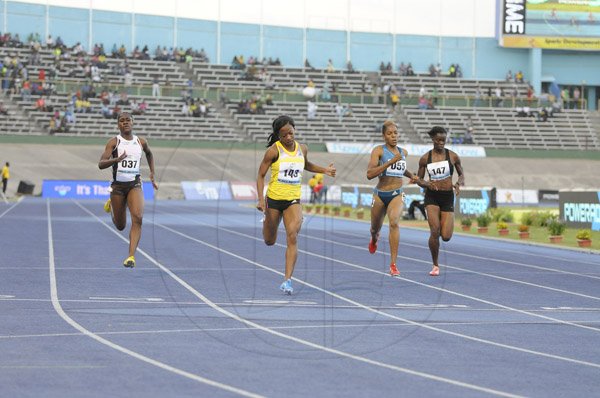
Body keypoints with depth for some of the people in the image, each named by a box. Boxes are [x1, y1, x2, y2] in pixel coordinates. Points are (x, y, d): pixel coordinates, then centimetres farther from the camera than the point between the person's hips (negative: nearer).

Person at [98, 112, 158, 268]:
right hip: (118, 185, -1)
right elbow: (101, 164, -15)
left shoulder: (141, 142, 4)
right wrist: (117, 159, -32)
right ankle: (111, 205, 46)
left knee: (137, 218, -23)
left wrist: (152, 173, 21)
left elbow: (149, 154, 28)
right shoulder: (114, 142, -6)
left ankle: (131, 256, -23)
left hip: (134, 185, 1)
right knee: (120, 226, 11)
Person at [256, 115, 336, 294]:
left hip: (293, 200, 2)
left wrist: (324, 170, 12)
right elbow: (260, 175, -7)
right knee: (269, 241, 14)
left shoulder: (302, 149, 3)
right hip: (274, 198, -2)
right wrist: (260, 199, -17)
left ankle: (287, 280, -19)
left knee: (292, 237, -18)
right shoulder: (274, 151, -11)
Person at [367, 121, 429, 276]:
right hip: (380, 194, -1)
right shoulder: (378, 150, -9)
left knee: (394, 222, -26)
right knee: (375, 228, 18)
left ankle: (393, 264, -26)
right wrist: (391, 161, -26)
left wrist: (411, 175, 12)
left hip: (397, 195, 1)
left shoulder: (403, 152, 8)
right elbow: (369, 174, -23)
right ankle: (374, 240, 59)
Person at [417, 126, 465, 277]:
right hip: (432, 196, -1)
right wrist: (427, 184, -13)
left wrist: (459, 184, -9)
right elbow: (419, 179, 10)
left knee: (446, 237, -8)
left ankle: (442, 226, 33)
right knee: (434, 231, -18)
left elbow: (461, 175, 13)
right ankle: (435, 266, -1)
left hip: (448, 197, 1)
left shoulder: (453, 156, 1)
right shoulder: (425, 158, 1)